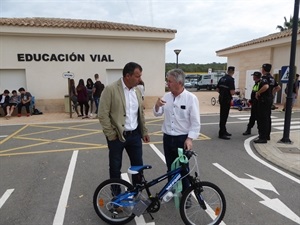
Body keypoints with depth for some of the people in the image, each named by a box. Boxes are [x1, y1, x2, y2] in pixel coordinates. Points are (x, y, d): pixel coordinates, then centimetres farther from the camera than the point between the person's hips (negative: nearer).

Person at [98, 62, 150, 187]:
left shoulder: (137, 91, 5)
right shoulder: (110, 89, -14)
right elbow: (102, 115, -14)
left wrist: (144, 131, 13)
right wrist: (111, 135, -13)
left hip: (135, 135, 5)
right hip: (116, 137, -5)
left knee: (138, 165, 13)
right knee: (115, 168, 11)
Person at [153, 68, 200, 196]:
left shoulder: (191, 98, -13)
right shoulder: (166, 96, 2)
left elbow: (195, 122, -12)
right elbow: (157, 114, 10)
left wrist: (190, 138, -19)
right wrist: (157, 105, -10)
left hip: (182, 139, -5)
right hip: (167, 138, 5)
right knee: (170, 167, 17)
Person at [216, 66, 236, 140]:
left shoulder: (222, 78, 7)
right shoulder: (231, 79, -16)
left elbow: (217, 89, 11)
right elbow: (232, 92, -22)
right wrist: (234, 91, -1)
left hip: (221, 98, 8)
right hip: (227, 100, -8)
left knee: (223, 115, 17)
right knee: (224, 116, -3)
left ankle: (224, 131, 30)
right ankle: (221, 133, 2)